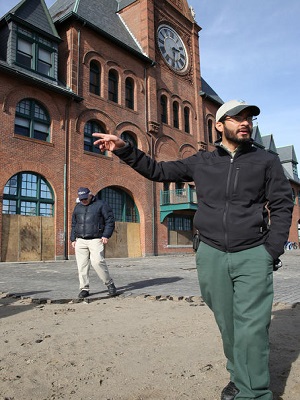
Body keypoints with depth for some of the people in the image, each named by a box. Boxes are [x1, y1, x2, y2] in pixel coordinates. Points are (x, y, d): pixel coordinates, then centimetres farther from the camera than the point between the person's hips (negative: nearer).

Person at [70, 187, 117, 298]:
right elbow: (73, 225, 24)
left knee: (97, 262, -16)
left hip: (96, 240, -5)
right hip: (80, 241, 5)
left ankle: (109, 283, 1)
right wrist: (73, 239, 16)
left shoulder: (100, 205, 2)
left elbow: (110, 220, -1)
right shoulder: (77, 207, 18)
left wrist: (106, 235, -9)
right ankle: (84, 289, 11)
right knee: (82, 265, 1)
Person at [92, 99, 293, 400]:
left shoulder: (266, 161, 6)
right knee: (227, 325, 12)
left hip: (253, 255, -1)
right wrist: (124, 150, -2)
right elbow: (157, 171, 10)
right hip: (211, 254, 2)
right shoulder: (201, 162, 8)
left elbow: (282, 205, 4)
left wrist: (271, 251, -6)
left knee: (251, 329, -6)